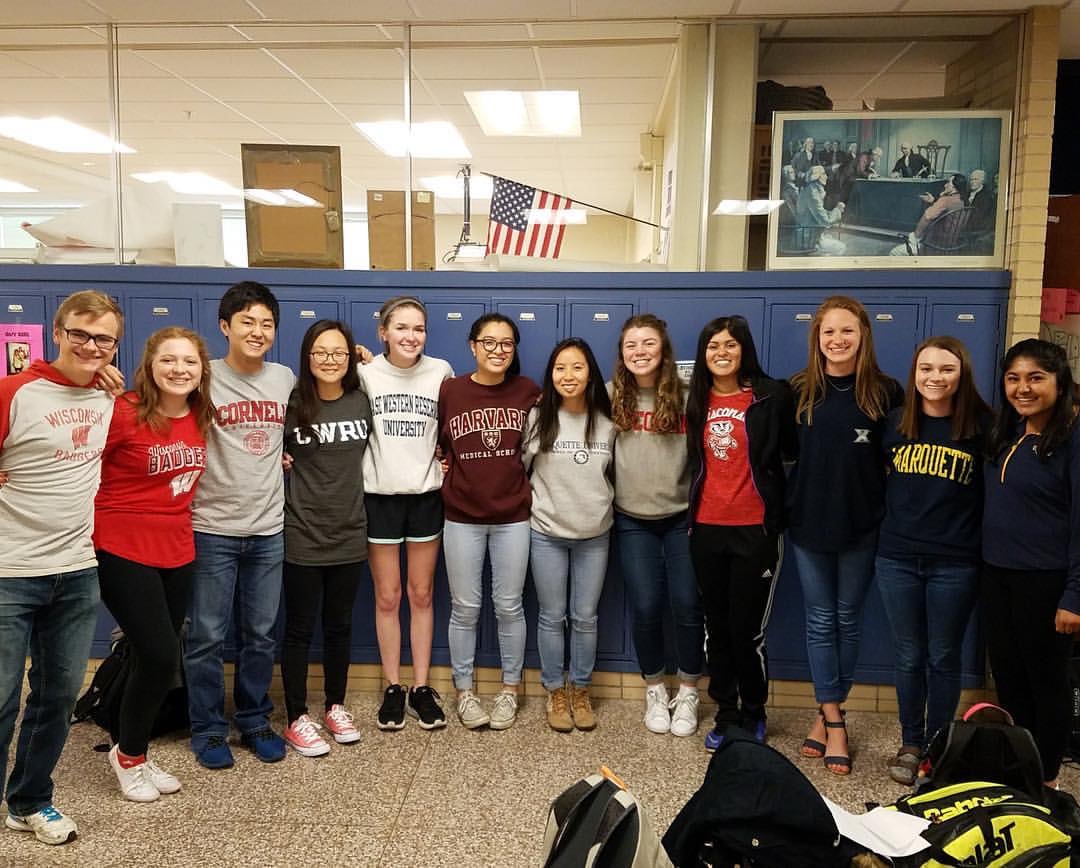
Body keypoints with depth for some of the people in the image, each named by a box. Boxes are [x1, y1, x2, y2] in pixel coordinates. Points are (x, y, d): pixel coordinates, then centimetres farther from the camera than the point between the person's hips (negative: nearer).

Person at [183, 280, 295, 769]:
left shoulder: (285, 379, 6)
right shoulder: (205, 378, -7)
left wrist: (281, 459, 8)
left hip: (268, 530, 4)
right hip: (212, 529, -3)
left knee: (260, 636, 13)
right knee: (206, 636, 5)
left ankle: (255, 721, 27)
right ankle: (208, 730, 21)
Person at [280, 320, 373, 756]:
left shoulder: (363, 401, 0)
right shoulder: (291, 404, -9)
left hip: (349, 534, 3)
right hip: (302, 535, -3)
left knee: (340, 625, 15)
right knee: (299, 629, 7)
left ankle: (335, 706, 31)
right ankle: (297, 719, 20)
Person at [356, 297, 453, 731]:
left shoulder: (440, 371, -2)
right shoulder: (365, 374, -5)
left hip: (426, 495, 1)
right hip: (380, 496, -1)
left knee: (422, 594, 10)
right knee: (387, 597, 7)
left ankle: (421, 687, 22)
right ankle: (393, 687, 22)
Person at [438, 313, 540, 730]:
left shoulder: (529, 392, -3)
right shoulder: (448, 391, -4)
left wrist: (525, 479, 1)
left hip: (513, 515, 0)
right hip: (462, 516, 0)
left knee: (509, 606, 10)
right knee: (465, 608, 9)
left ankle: (510, 689, 27)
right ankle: (464, 691, 25)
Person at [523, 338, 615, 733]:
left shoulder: (607, 422, -2)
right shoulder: (538, 417, -6)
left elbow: (615, 474, 10)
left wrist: (603, 506, 8)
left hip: (594, 534, 1)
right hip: (547, 533, -1)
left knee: (585, 617, 10)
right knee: (552, 617, 8)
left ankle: (581, 691, 27)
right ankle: (555, 692, 24)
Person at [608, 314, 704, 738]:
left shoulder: (686, 396, -8)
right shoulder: (611, 396, -4)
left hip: (682, 517, -1)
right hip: (633, 520, 1)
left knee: (687, 605, 1)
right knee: (645, 607, 3)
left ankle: (688, 693, 22)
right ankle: (654, 690, 26)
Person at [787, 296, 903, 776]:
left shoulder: (885, 391, -6)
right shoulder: (799, 390, -2)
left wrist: (890, 513, -6)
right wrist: (783, 508, 0)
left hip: (861, 526, -1)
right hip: (809, 524, 1)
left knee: (847, 620, 11)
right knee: (820, 621, 7)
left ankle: (828, 713, 26)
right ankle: (833, 720, 19)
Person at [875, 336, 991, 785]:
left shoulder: (981, 426, -4)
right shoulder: (895, 422, 3)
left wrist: (982, 546, -3)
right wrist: (884, 530, 9)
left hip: (954, 564, -2)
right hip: (897, 559, 2)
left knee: (943, 659, 10)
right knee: (909, 657, 12)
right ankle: (910, 744, 28)